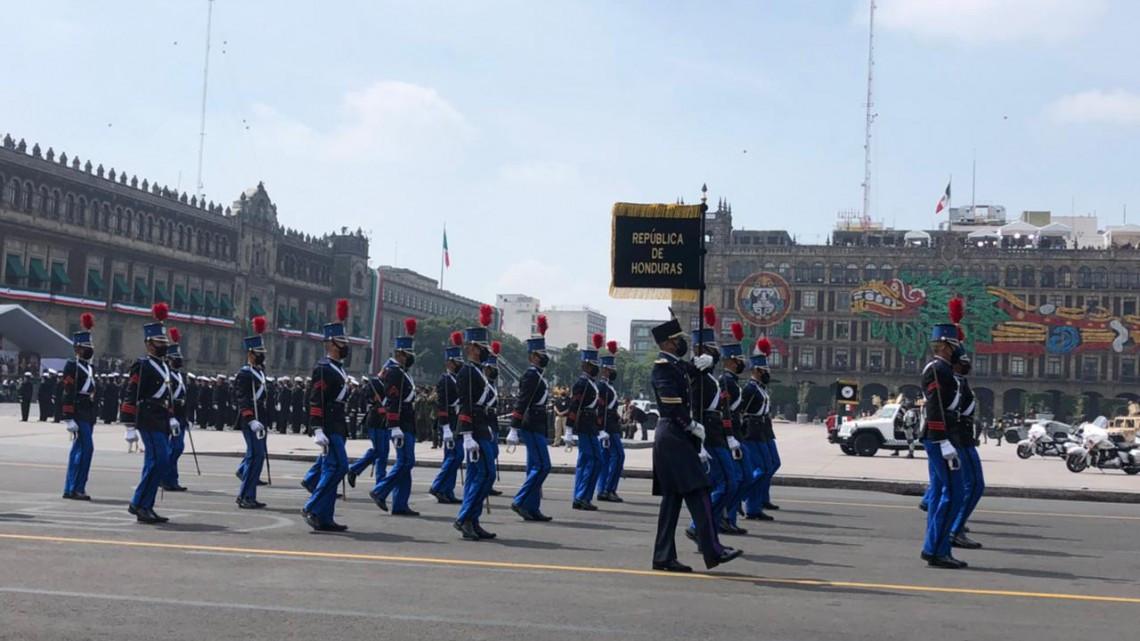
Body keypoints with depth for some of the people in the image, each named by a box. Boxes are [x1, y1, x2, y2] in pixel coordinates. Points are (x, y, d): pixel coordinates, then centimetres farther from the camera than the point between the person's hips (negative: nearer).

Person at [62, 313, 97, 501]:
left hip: (88, 413, 9)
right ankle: (77, 488, -9)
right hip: (79, 412, -9)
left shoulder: (88, 367, 18)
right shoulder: (72, 366, -9)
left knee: (78, 449, 11)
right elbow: (68, 394, -15)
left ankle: (70, 489, 16)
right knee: (87, 447, -13)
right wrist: (69, 418, -21)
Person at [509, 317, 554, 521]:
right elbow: (521, 403, -19)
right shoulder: (531, 375, -13)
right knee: (542, 466, -10)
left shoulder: (537, 376, 17)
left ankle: (532, 509, 12)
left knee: (535, 467, 10)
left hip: (535, 427, 10)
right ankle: (520, 502, -7)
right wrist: (514, 428, -24)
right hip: (533, 427, -10)